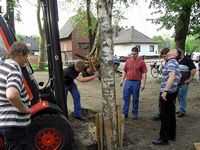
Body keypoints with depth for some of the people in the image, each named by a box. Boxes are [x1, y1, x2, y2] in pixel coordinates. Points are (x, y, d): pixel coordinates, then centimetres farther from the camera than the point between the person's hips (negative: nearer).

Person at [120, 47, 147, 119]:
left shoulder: (141, 62, -4)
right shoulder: (128, 61, 6)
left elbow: (144, 73, -6)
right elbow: (124, 71, 13)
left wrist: (143, 83, -12)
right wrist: (122, 80, 7)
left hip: (136, 82, -3)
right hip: (128, 81, 3)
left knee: (135, 99, 7)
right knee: (125, 97, 4)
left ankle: (135, 113, 21)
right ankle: (124, 113, 14)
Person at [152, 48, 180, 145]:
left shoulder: (170, 62, -16)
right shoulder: (175, 62, 15)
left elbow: (171, 77, -29)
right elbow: (179, 76, 27)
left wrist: (165, 91, -30)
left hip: (167, 93, -10)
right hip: (173, 92, 10)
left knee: (165, 116, -2)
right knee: (171, 114, 16)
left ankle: (164, 138, 6)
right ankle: (172, 135, 27)